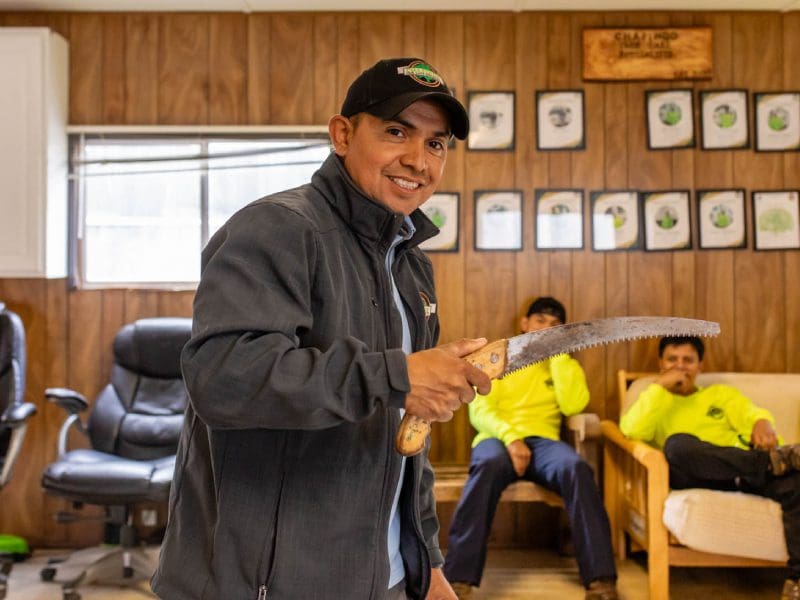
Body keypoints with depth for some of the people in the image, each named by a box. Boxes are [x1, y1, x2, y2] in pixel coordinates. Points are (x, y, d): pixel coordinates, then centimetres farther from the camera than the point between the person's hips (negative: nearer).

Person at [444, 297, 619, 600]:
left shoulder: (565, 366, 21)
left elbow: (573, 405, -1)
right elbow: (479, 411, 1)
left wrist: (558, 353, 1)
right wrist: (510, 436, -18)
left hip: (543, 440, 2)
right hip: (498, 437, -2)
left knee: (577, 468, -34)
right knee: (488, 466, -39)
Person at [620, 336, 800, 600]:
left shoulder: (721, 393, 30)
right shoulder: (655, 400, 22)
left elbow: (753, 415, 9)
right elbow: (632, 430, -1)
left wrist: (763, 424, -15)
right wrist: (660, 386, -1)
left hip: (745, 473, 2)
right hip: (697, 478, -2)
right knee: (678, 443, -36)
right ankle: (771, 460, -26)